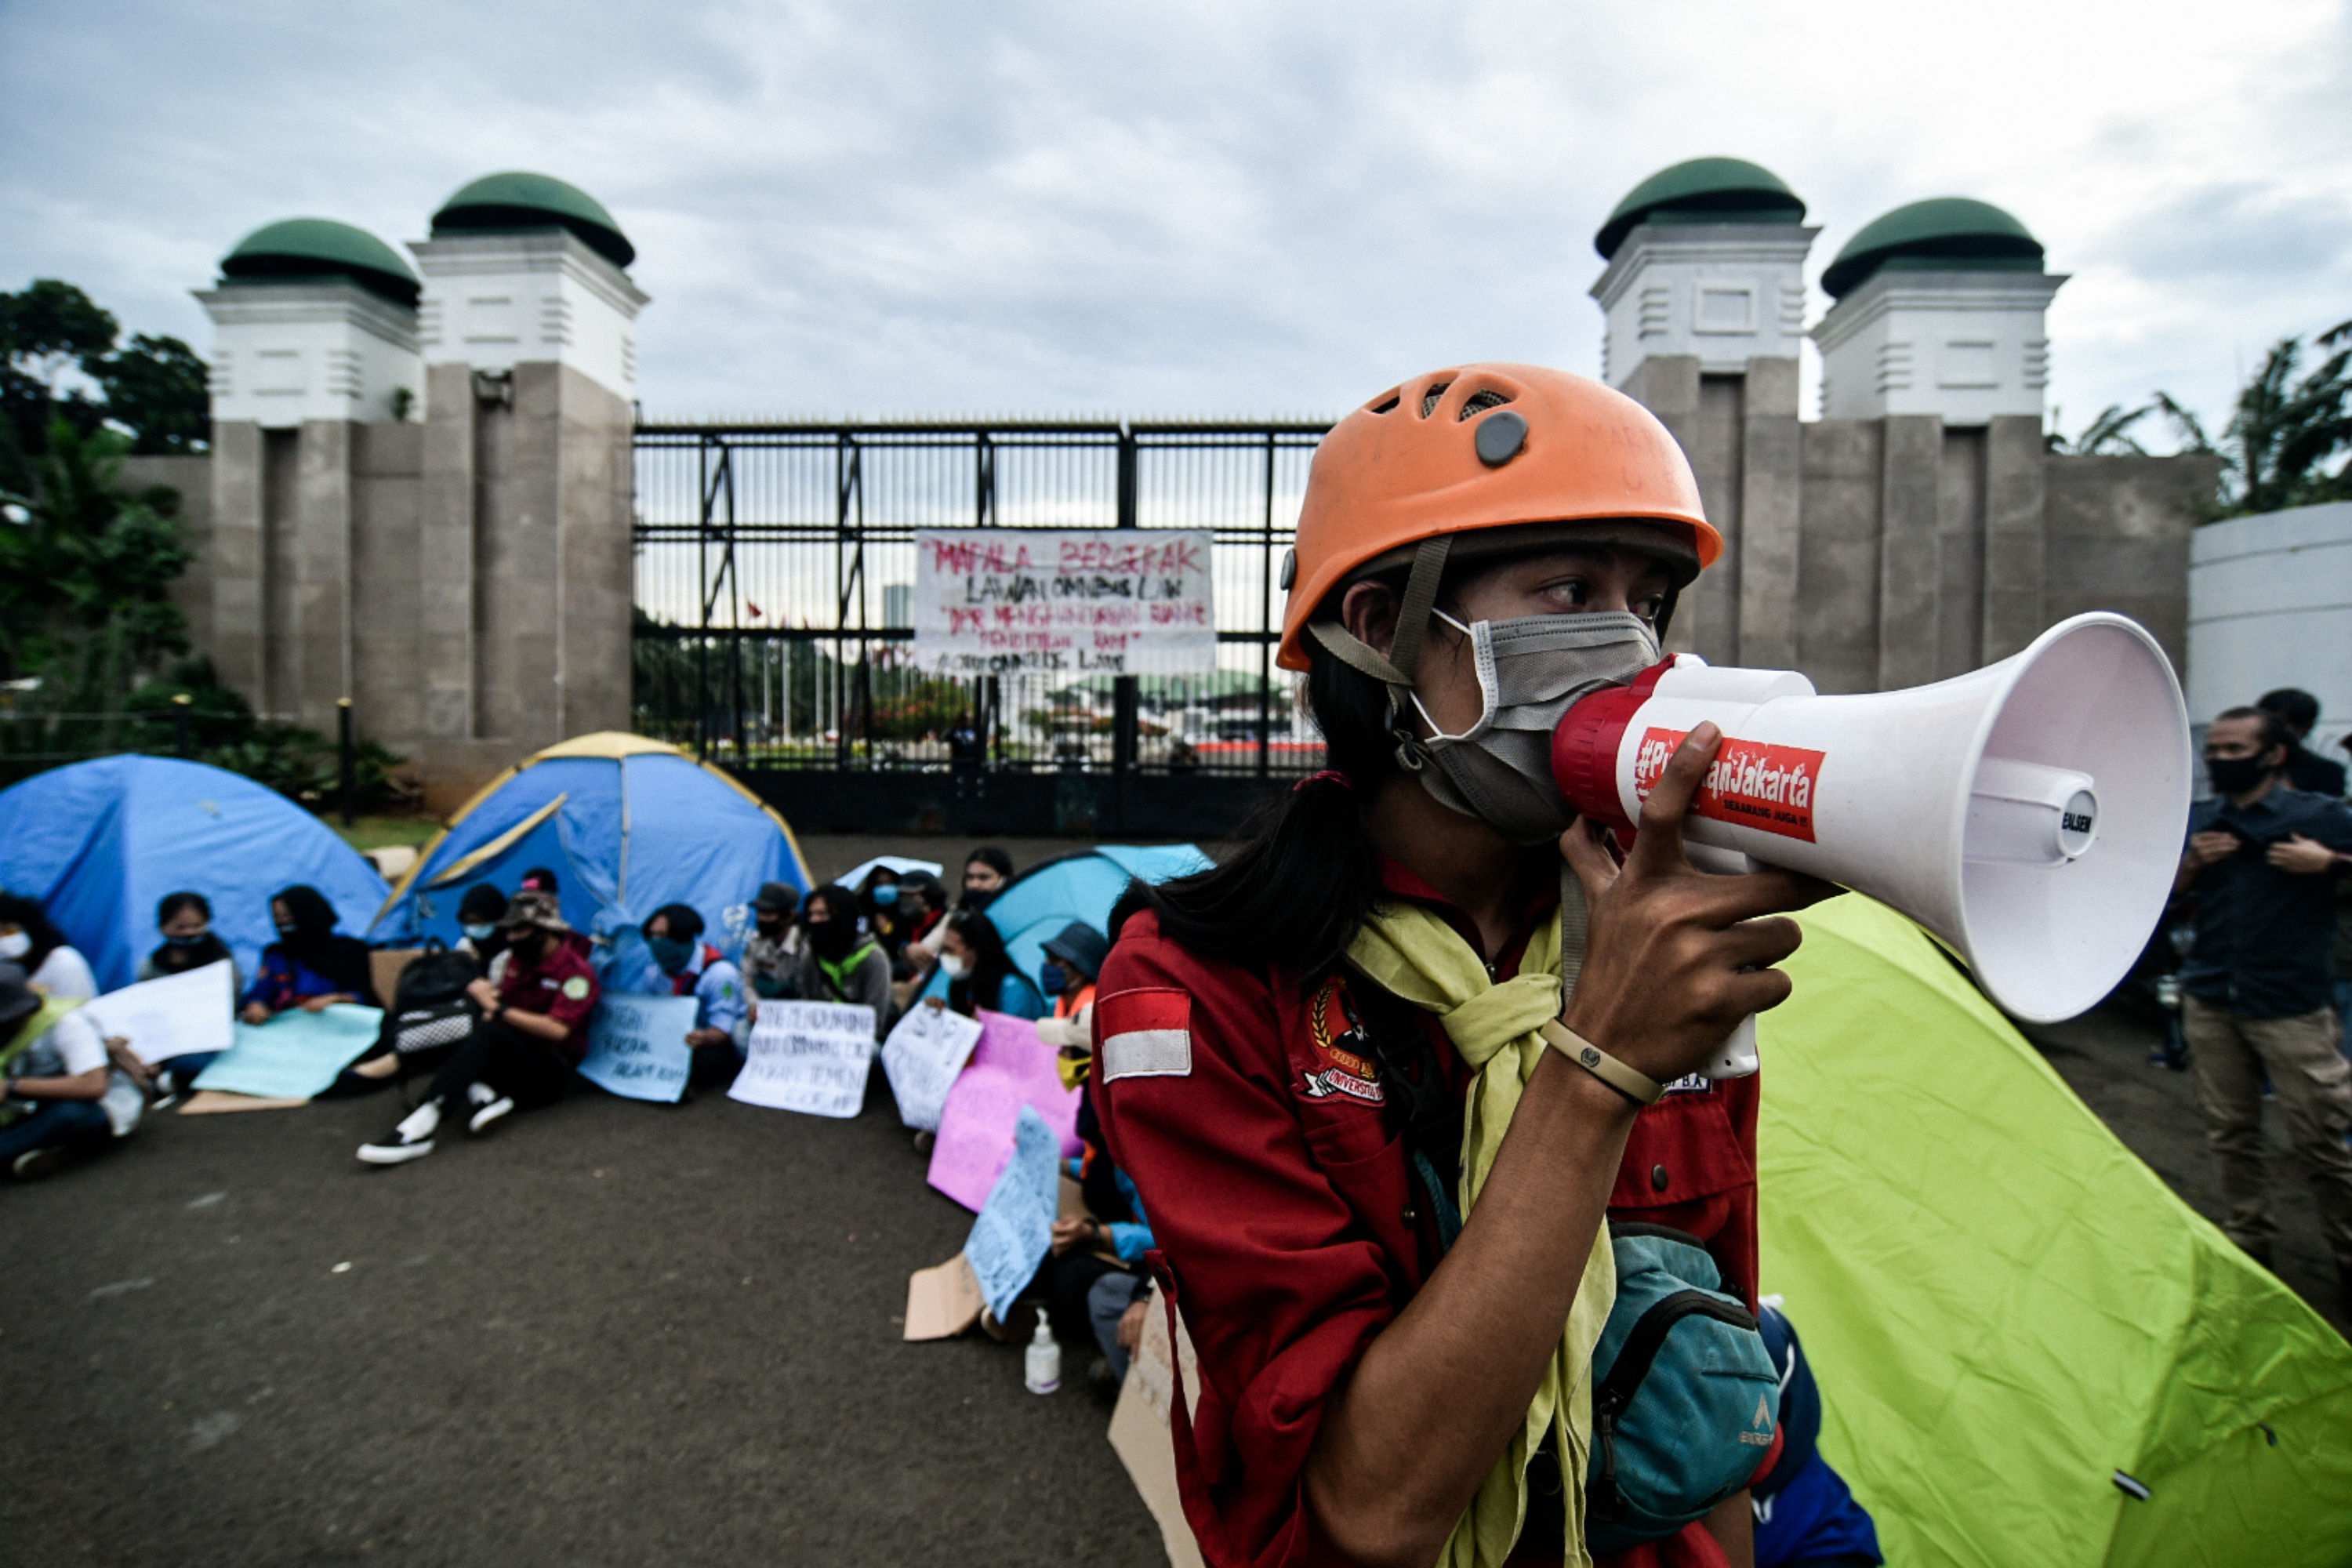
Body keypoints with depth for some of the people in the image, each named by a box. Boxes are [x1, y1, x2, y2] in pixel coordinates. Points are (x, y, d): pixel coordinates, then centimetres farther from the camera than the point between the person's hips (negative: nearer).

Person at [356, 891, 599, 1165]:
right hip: (512, 1061, 7)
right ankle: (481, 1096, -34)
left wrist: (500, 1009, -16)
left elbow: (557, 1030, -20)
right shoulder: (519, 959, 13)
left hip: (551, 1075, -7)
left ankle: (422, 1124, -42)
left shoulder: (576, 972, -10)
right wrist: (486, 995, -10)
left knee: (490, 1033, -32)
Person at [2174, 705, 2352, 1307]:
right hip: (2210, 1002, 4)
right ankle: (2248, 1241, 24)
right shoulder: (2197, 821, 7)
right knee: (2230, 1133, 11)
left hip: (2291, 1005, -3)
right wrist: (2193, 863, -6)